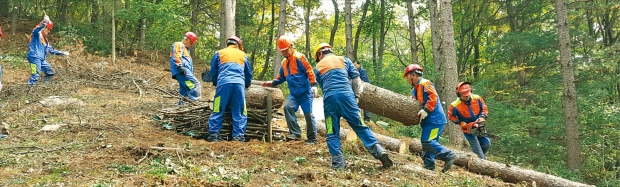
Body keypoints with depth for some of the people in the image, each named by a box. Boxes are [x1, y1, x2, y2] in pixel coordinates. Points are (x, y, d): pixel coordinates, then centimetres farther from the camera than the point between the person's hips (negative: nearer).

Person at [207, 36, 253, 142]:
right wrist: (246, 85, 43)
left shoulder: (219, 53, 20)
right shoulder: (243, 55, 23)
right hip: (239, 83, 1)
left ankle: (213, 134, -4)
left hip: (223, 83, 0)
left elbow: (213, 72, 21)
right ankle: (238, 136, -6)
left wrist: (215, 84, 36)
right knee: (239, 112, 1)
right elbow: (249, 73, 27)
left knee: (218, 111, 2)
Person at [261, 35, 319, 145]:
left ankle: (312, 138, 7)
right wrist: (273, 83, 6)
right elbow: (281, 77, 22)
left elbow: (309, 71, -14)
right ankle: (295, 133, -11)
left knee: (308, 114, -3)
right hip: (294, 93, 7)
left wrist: (313, 85, -22)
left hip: (305, 91, -6)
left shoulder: (299, 57, -10)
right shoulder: (284, 62, 14)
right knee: (288, 107, -16)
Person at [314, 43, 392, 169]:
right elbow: (356, 77, 12)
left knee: (332, 133, 6)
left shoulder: (318, 67, 22)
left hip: (329, 98, 0)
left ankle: (338, 163, -2)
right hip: (347, 95, 0)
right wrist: (356, 95, 13)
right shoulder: (344, 60, 22)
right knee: (361, 127, 2)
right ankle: (379, 152, -8)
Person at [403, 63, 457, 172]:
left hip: (434, 119, -11)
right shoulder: (415, 89, 21)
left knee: (427, 142, -16)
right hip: (429, 120, 11)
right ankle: (428, 166, 12)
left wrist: (425, 110, -26)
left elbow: (433, 97, -21)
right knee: (427, 142, 10)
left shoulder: (424, 83, -9)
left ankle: (449, 156, -12)